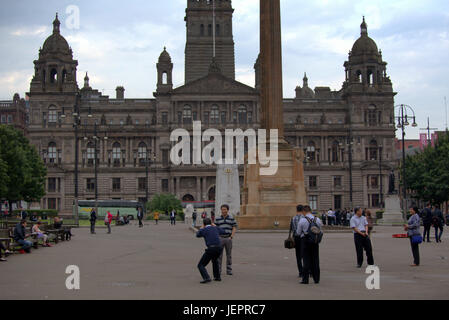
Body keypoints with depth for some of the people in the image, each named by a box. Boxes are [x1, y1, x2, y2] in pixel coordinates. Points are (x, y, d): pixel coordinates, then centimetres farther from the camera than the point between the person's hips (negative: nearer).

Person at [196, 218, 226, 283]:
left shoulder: (203, 230, 3)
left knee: (201, 265, 4)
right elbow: (224, 232, 37)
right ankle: (217, 277, 36)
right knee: (215, 260, 37)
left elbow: (198, 235, 25)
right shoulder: (216, 228, 17)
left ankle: (206, 278, -17)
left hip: (211, 249, -6)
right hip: (219, 248, 6)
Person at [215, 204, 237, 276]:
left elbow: (234, 228, 0)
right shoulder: (217, 219, 5)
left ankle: (229, 270, 10)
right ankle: (218, 270, 6)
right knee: (219, 255, -1)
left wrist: (231, 237, -11)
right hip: (220, 238, 0)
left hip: (228, 239, 0)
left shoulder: (231, 218, 3)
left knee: (229, 255, 4)